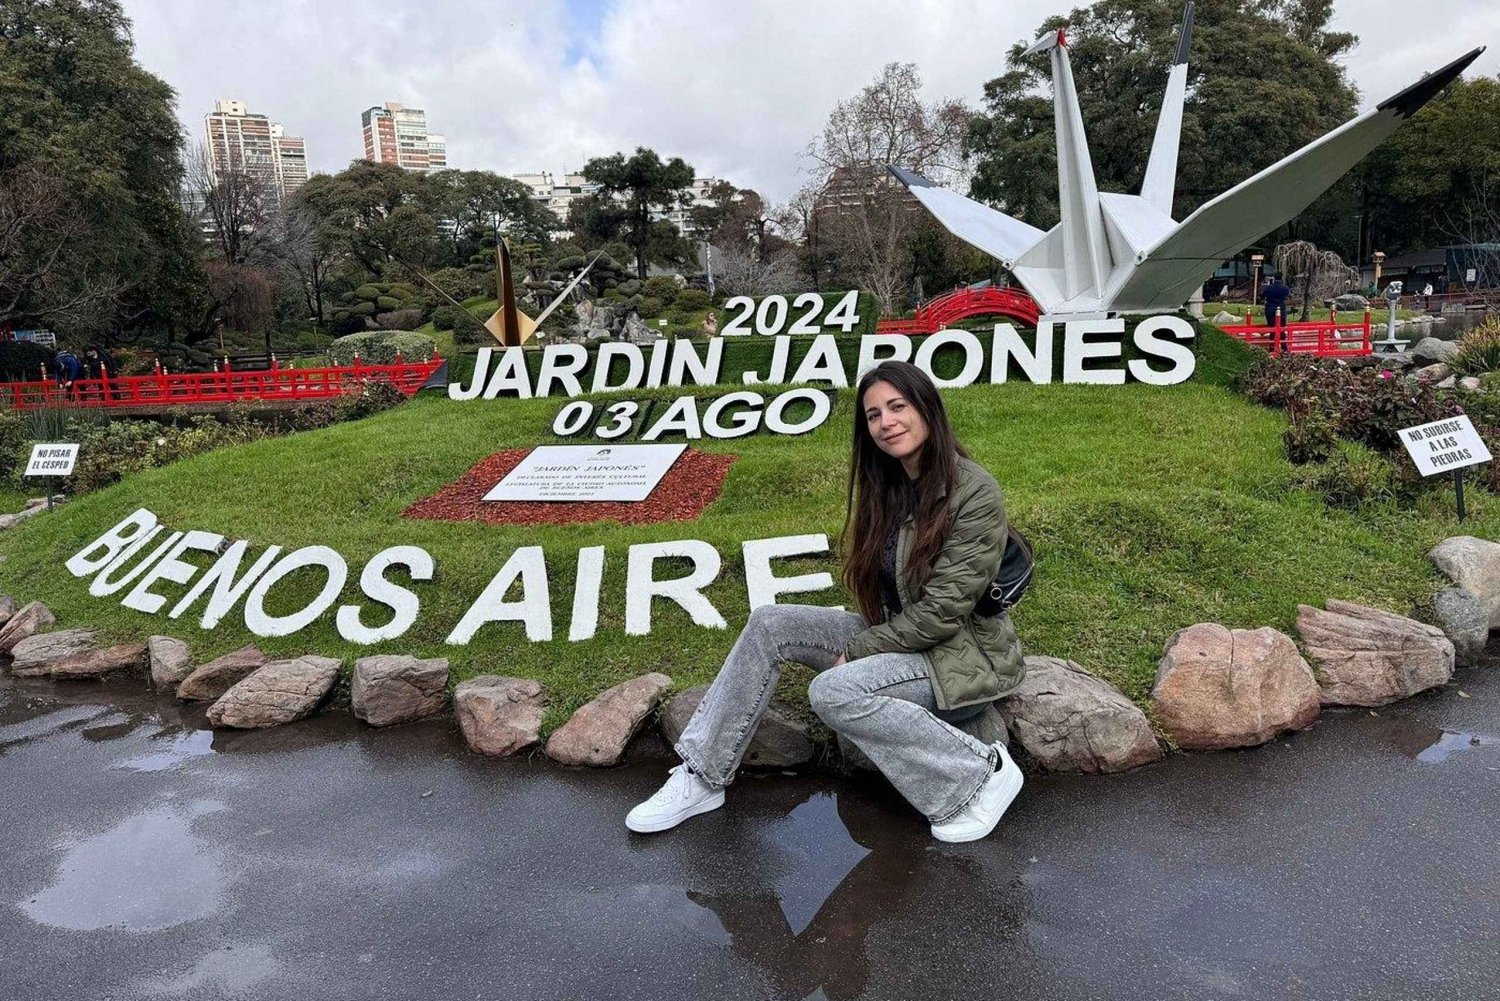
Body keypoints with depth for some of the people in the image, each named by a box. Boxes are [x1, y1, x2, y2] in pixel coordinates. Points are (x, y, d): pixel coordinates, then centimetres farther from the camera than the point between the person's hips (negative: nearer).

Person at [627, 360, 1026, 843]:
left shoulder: (975, 493, -19)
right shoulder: (889, 486, 5)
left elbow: (943, 611, -21)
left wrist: (855, 652, -14)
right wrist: (862, 640, -3)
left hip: (964, 653, -8)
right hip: (898, 635, 8)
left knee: (832, 691, -30)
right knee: (770, 623, -8)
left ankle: (980, 773, -14)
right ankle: (702, 777, -3)